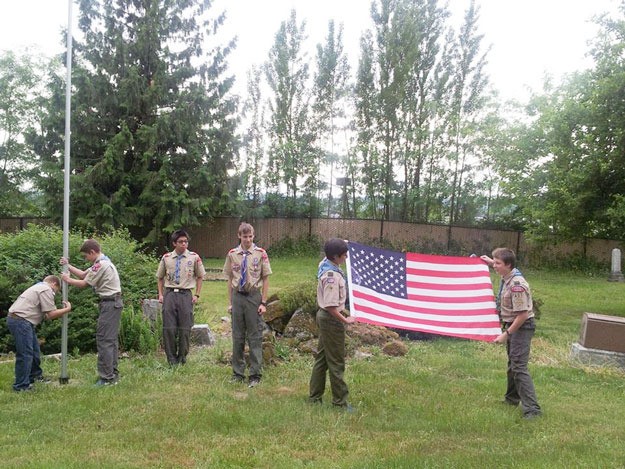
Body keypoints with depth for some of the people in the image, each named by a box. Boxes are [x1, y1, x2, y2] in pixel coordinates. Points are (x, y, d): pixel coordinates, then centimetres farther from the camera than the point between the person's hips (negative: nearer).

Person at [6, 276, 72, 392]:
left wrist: (61, 310, 17)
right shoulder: (47, 290, -8)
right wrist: (67, 309, 2)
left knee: (34, 350, 21)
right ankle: (22, 386, -3)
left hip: (18, 320, 11)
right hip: (20, 320, -11)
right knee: (25, 354, -7)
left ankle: (35, 375, 37)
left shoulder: (39, 287, 23)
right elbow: (51, 314, -10)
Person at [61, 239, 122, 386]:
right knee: (111, 339, 15)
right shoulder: (102, 262, 16)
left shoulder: (100, 265, -16)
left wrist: (68, 280, 5)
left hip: (109, 304, -11)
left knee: (104, 340, -8)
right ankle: (113, 373, 22)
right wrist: (68, 265, 13)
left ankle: (106, 378, -6)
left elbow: (84, 283, -10)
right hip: (114, 303, 11)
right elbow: (83, 274, 18)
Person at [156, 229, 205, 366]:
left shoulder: (194, 257, 0)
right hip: (169, 294, 1)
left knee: (185, 328, 3)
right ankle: (171, 358, 15)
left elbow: (200, 276, 10)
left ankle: (182, 357, 20)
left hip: (186, 294, -1)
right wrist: (160, 294, 6)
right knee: (169, 328, 1)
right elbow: (160, 277, 16)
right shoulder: (166, 258, 4)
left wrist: (197, 295, 4)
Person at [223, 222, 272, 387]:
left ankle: (255, 375, 12)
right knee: (237, 336, 11)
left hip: (254, 296, -3)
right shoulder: (232, 254, 3)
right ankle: (238, 373, 23)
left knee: (255, 337, 2)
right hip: (238, 296, 3)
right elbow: (230, 279, 8)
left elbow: (265, 279, -2)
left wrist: (263, 302, -6)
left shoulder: (260, 254, -4)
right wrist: (230, 302, 6)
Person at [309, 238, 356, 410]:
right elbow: (331, 306, -28)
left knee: (322, 357, 18)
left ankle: (315, 396, 29)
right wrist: (345, 320, -20)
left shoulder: (325, 264, 1)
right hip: (331, 319, -10)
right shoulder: (332, 276, -27)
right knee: (336, 362, 3)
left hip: (324, 316, 10)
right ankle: (340, 400, 15)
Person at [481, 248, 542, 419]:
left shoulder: (517, 285, -27)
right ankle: (512, 398, 38)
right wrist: (490, 262, 26)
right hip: (512, 325, 10)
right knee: (512, 364, 22)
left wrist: (506, 334, -24)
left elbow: (522, 315, -27)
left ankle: (532, 408, -12)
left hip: (522, 327, -10)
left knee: (519, 367, -13)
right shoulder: (507, 276, 1)